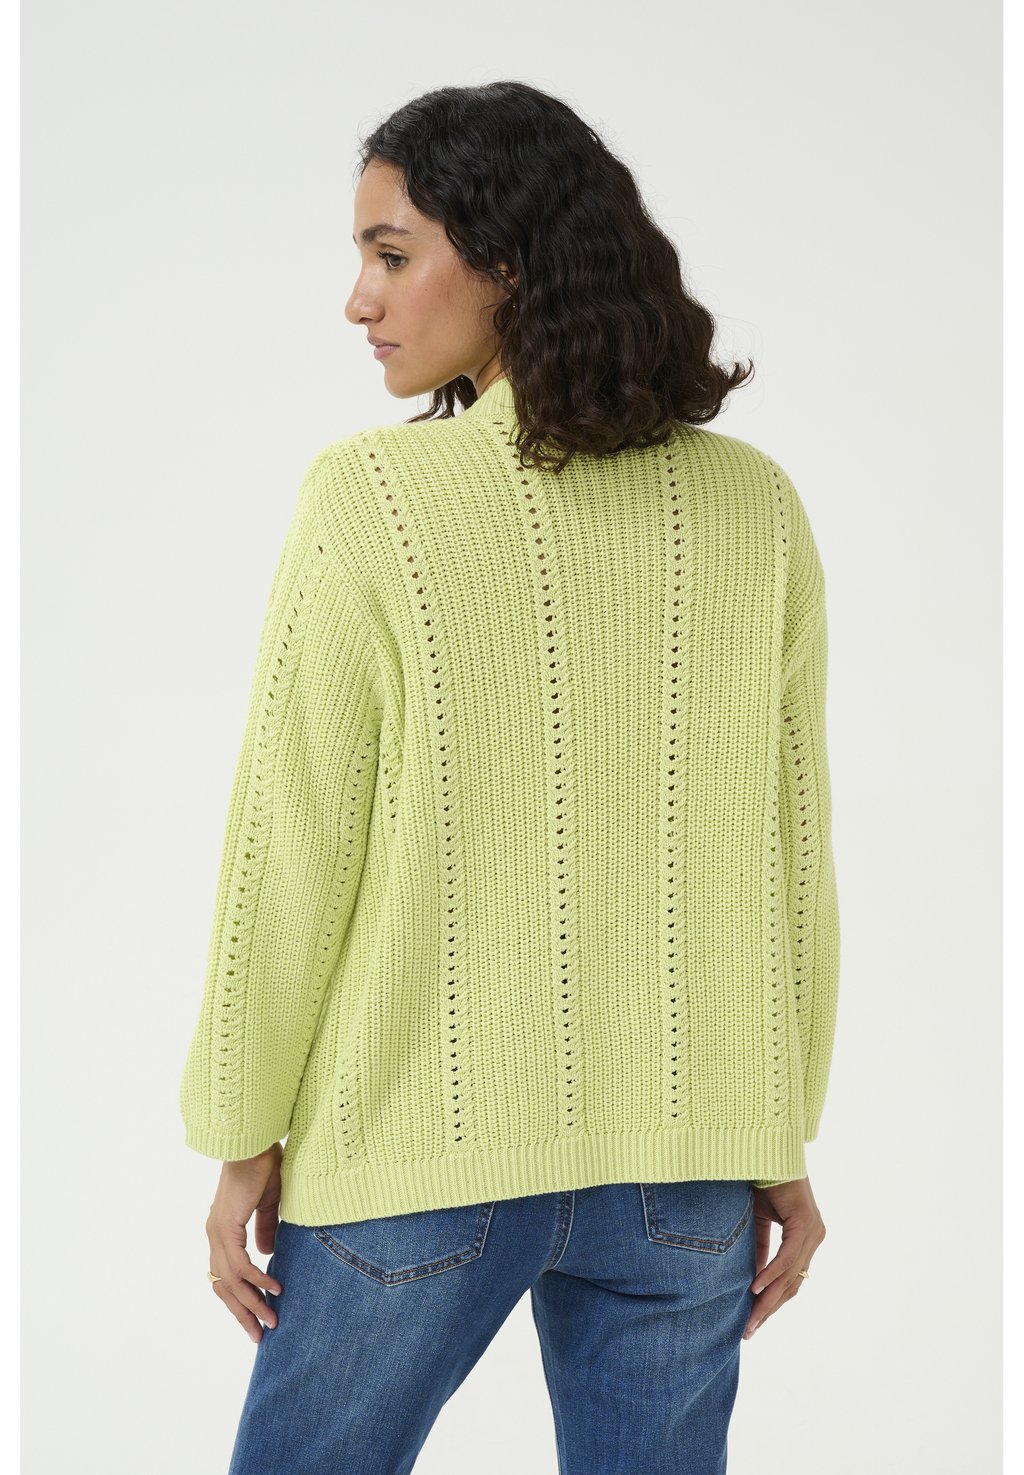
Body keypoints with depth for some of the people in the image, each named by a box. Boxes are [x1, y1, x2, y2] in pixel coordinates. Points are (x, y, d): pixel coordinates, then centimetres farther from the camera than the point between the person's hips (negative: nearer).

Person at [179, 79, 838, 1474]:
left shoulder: (370, 500, -14)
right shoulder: (753, 506, -3)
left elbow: (293, 853, -11)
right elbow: (789, 854, 1)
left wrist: (245, 1139, 1)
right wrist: (783, 1145, 11)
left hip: (421, 1149, -3)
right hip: (683, 1162, 3)